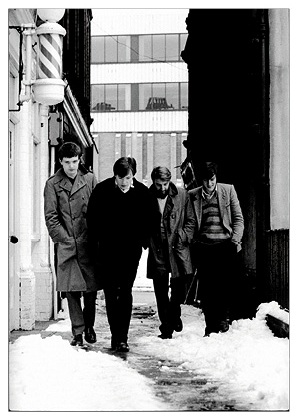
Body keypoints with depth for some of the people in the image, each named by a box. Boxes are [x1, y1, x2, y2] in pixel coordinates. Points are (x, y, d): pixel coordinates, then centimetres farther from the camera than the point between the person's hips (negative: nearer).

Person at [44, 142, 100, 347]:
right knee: (71, 290, -1)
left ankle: (89, 326, 24)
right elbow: (51, 217, 2)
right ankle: (78, 331, 8)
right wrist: (65, 239, -5)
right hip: (66, 245, -1)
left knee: (91, 289, 4)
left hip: (88, 243, 1)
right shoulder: (53, 184, 3)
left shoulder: (90, 179, 5)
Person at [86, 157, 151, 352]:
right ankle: (116, 335, 12)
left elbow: (147, 220, 7)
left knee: (125, 292, -3)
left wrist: (143, 242, 1)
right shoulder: (102, 190, -7)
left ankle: (122, 337, 0)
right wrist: (97, 244, -2)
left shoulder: (142, 192, -4)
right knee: (111, 293, 3)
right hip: (107, 250, 0)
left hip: (131, 250, 0)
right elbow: (92, 219, 0)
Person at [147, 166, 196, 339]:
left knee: (179, 289, 4)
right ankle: (166, 326, 14)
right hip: (157, 252, 0)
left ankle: (174, 314, 32)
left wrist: (183, 237, -4)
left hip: (178, 248, 0)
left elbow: (191, 221, 6)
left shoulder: (182, 195, 0)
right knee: (161, 292, 3)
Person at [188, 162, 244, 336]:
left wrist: (236, 238, -3)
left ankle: (224, 317, 8)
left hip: (225, 245, -1)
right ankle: (210, 325, 9)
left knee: (225, 283, -7)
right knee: (206, 287, 0)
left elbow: (238, 218, 9)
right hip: (203, 246, 1)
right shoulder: (193, 196, 8)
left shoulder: (228, 190, 7)